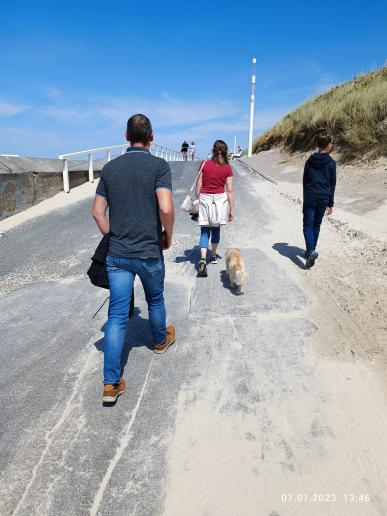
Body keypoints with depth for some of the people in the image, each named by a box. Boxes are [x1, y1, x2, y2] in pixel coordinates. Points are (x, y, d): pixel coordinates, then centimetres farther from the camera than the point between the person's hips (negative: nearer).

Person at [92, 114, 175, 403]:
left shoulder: (110, 168, 5)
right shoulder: (159, 165, -8)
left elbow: (98, 211, 6)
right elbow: (166, 208, -19)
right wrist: (168, 236, -1)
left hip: (117, 254, 3)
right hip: (149, 252, -2)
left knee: (117, 316, 4)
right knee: (155, 300, 24)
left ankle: (111, 383, 5)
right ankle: (161, 340, 50)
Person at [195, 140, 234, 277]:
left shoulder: (204, 164, -4)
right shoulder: (227, 168, -3)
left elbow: (199, 186, -3)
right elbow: (230, 190, -3)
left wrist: (197, 200, 10)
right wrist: (231, 209, 3)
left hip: (205, 199, -1)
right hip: (220, 199, 1)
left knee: (204, 231, 2)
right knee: (216, 229, 18)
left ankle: (202, 259, -16)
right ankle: (213, 256, 33)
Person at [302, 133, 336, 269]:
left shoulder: (310, 160, 3)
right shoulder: (331, 163, -2)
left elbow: (305, 181, 7)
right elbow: (332, 185, 0)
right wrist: (330, 204, 6)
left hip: (309, 197, 0)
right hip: (323, 198, 0)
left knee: (308, 224, -1)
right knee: (316, 225, 14)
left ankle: (311, 251, -22)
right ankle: (311, 251, 23)